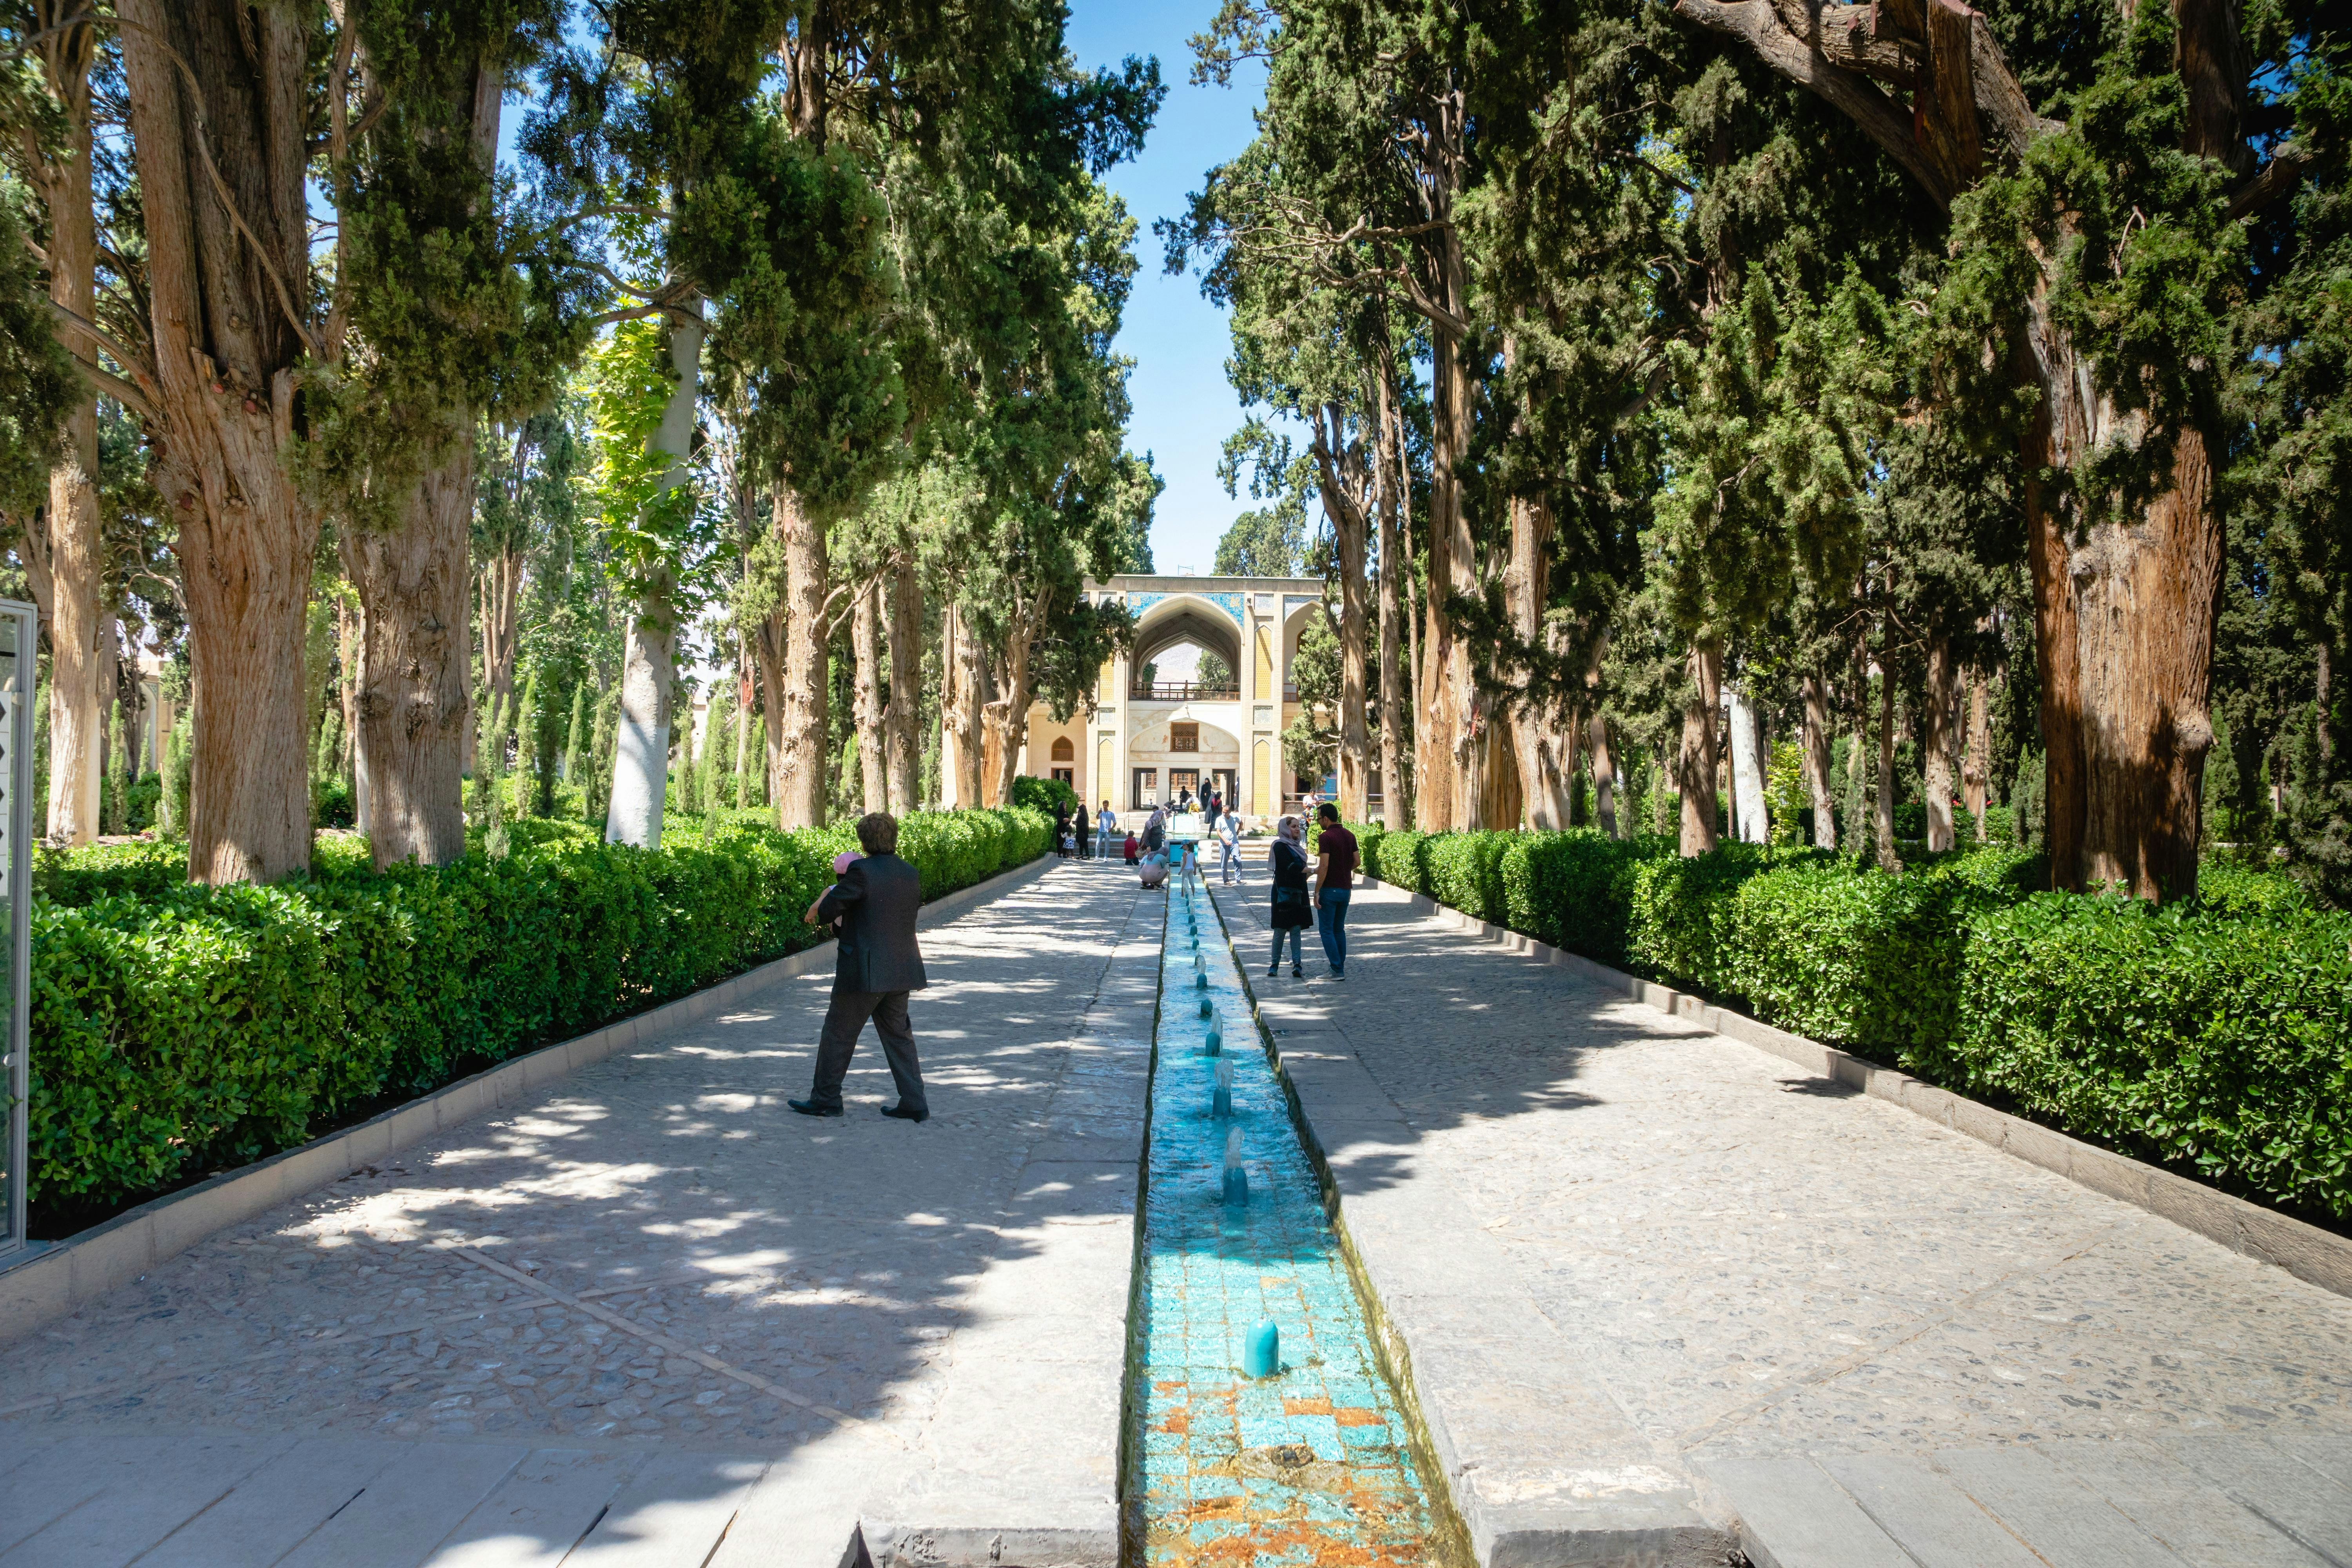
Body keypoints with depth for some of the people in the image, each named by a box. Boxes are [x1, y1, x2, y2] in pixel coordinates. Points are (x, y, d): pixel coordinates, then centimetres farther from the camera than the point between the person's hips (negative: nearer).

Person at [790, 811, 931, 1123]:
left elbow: (827, 911, -11)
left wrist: (827, 897, 13)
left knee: (838, 1033, 10)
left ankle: (825, 1099, 20)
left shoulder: (861, 872, -16)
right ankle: (914, 1104, 12)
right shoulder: (912, 875, 3)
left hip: (864, 973, -6)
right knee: (898, 1035, 15)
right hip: (901, 971, 6)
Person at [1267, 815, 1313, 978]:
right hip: (1284, 892, -7)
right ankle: (1275, 965, 7)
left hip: (1298, 893, 7)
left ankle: (1297, 965, -2)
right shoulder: (1280, 846, -8)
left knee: (1296, 929, 1)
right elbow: (1291, 867, -19)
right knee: (1281, 930, -2)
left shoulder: (1296, 847, 17)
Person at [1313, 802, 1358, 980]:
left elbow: (1324, 866, -20)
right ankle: (1340, 969, 15)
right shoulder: (1350, 836, 8)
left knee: (1326, 930, -1)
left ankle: (1337, 970, -6)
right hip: (1345, 888, 7)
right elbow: (1356, 862, 12)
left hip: (1329, 889, -7)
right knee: (1339, 929, 15)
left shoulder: (1326, 837, -15)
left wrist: (1317, 892, -16)